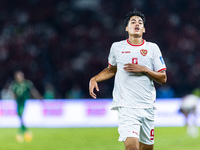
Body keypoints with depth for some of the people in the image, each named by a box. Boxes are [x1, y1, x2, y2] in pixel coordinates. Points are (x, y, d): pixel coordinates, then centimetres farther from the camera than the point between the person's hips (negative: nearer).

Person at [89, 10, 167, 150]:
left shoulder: (152, 48, 6)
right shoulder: (117, 47, 7)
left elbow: (163, 78, 5)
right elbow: (111, 70, 25)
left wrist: (144, 70, -10)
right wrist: (94, 79, 9)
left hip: (148, 106, 2)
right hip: (126, 106, -2)